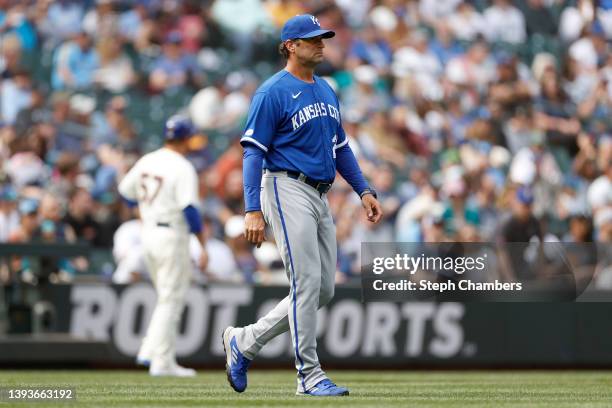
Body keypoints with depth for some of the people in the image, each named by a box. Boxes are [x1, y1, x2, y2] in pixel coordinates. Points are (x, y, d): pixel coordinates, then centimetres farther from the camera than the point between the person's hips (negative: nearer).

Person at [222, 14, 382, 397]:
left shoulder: (326, 91, 16)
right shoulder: (273, 92, -8)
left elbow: (341, 147, 23)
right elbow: (254, 152, -11)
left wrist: (364, 190, 11)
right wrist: (253, 211, -19)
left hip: (320, 195, 8)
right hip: (287, 190, -8)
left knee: (323, 290, 7)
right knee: (307, 282, -12)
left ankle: (245, 341, 18)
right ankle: (309, 376, -6)